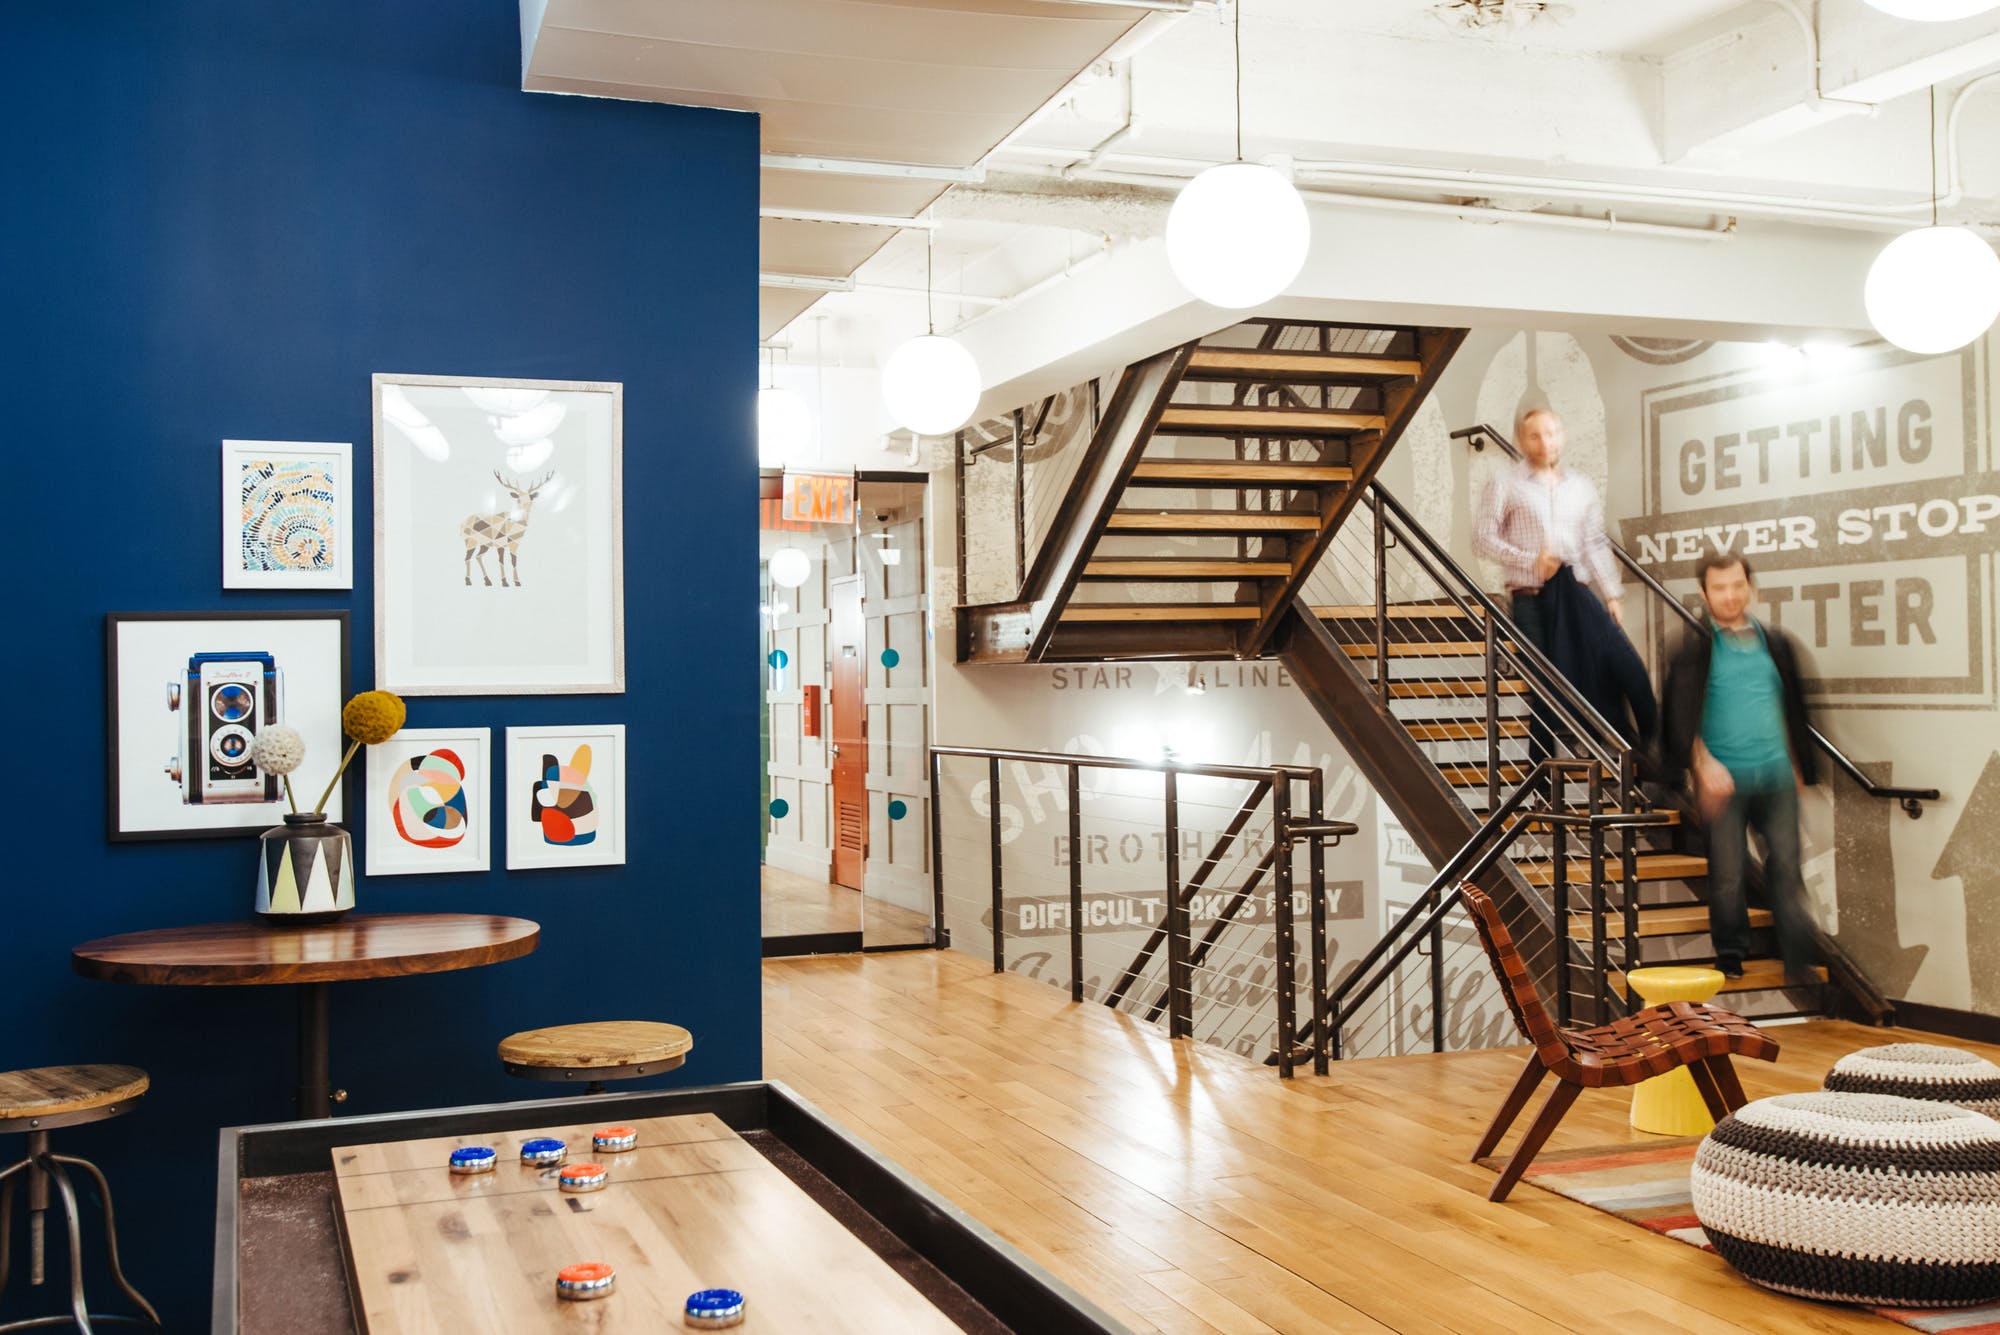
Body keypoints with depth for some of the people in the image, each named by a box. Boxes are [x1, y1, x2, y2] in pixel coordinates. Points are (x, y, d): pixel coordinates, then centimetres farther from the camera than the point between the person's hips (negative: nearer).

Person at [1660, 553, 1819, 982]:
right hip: (1723, 778, -3)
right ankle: (1730, 955, 17)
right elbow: (1681, 713, -8)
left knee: (1786, 867, 1)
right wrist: (1703, 764, -20)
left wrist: (1799, 767, 16)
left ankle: (1798, 959, 7)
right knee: (1727, 874, 2)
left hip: (1776, 776, 3)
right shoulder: (1695, 648, -1)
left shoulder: (1775, 643, 11)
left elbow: (1793, 709, 17)